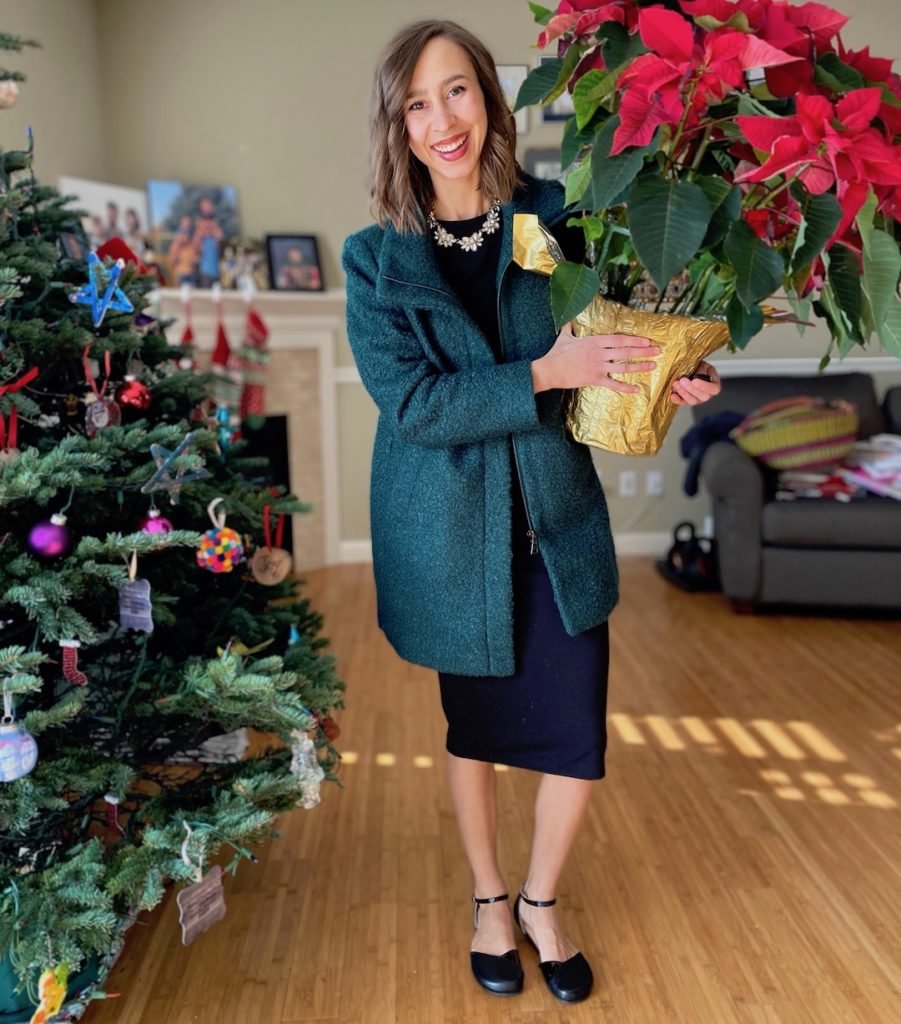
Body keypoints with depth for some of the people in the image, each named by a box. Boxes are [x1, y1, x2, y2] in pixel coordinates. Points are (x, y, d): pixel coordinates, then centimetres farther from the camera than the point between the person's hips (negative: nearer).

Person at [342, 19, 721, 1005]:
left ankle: (541, 902, 35)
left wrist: (664, 376, -12)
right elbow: (408, 402, -16)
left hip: (557, 515, 2)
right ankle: (488, 902, 42)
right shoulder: (375, 257, -6)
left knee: (578, 737, 4)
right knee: (474, 725, 16)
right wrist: (544, 372, -25)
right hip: (451, 532, -1)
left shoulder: (552, 214, -1)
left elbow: (608, 325, 9)